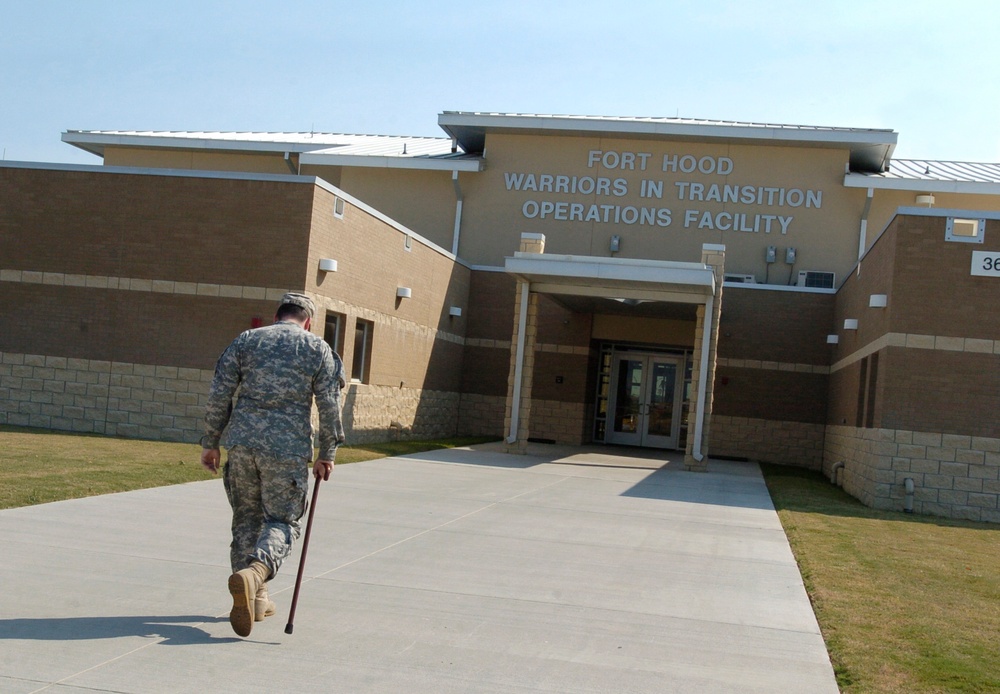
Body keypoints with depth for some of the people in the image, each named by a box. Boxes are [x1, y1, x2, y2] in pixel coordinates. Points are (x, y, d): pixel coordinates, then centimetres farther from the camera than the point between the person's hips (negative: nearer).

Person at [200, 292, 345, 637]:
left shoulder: (246, 340, 11)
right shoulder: (318, 349, 6)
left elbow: (218, 395, 6)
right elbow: (329, 407, 2)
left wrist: (210, 442, 12)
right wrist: (326, 454, 10)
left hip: (242, 443, 3)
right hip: (288, 450, -2)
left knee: (246, 518, 14)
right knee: (282, 520, 6)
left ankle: (254, 599, 17)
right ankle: (254, 572, -22)